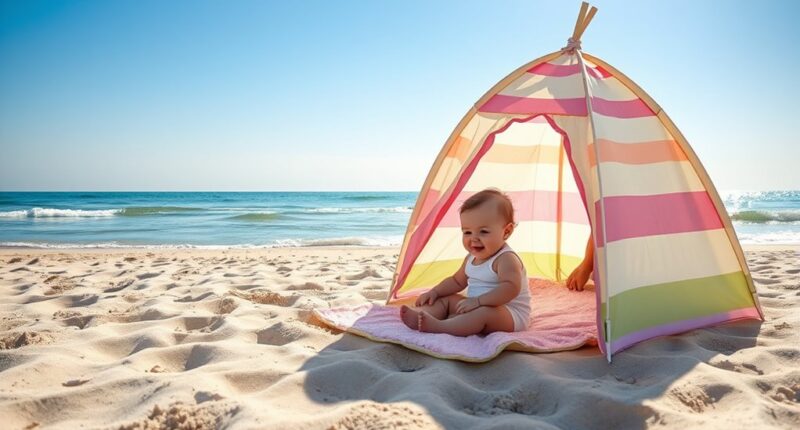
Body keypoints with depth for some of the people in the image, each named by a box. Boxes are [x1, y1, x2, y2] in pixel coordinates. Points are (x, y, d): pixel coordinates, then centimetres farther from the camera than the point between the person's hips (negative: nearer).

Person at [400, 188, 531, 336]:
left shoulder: (506, 259, -18)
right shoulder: (471, 258, 10)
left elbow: (511, 288, -35)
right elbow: (457, 281, 24)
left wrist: (478, 301, -41)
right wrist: (434, 292, 8)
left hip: (509, 314, -9)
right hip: (477, 308, 9)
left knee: (484, 313, -37)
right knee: (446, 299, 5)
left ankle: (438, 326, -48)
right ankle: (419, 315, -22)